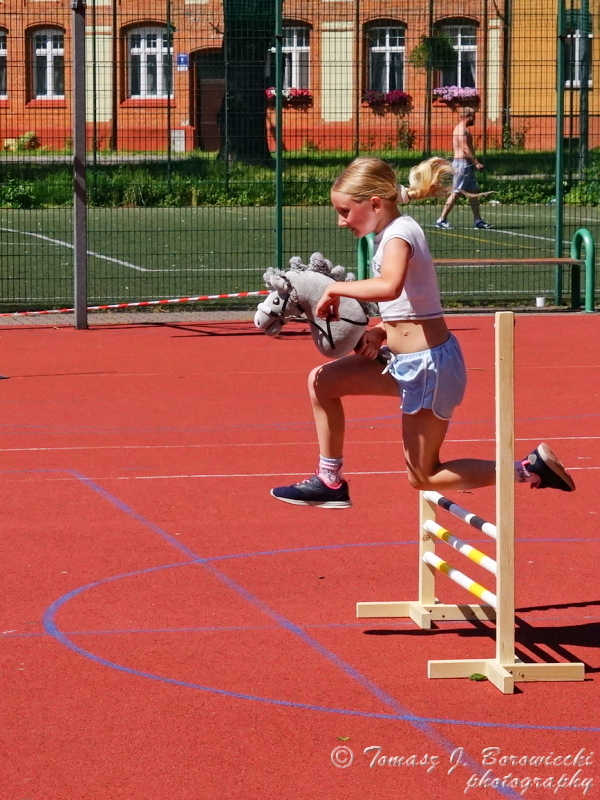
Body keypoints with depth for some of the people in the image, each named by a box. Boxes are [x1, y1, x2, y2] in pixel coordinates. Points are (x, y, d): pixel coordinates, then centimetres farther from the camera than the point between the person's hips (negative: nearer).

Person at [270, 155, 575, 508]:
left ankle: (531, 469, 4)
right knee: (322, 380, 11)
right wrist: (380, 331, 0)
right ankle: (329, 483, 19)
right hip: (406, 359, 10)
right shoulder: (391, 232, 10)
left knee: (424, 477, 1)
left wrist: (336, 288, -26)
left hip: (428, 364, -10)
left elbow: (389, 287, -41)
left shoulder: (399, 234, -19)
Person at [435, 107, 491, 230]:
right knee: (456, 193, -8)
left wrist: (474, 162, 14)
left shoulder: (463, 129, 18)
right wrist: (477, 162, -20)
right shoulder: (461, 130, -14)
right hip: (462, 163, -11)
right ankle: (442, 219, -5)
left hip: (467, 164, 11)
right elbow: (465, 149, -21)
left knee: (474, 192, 11)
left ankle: (477, 220, 13)